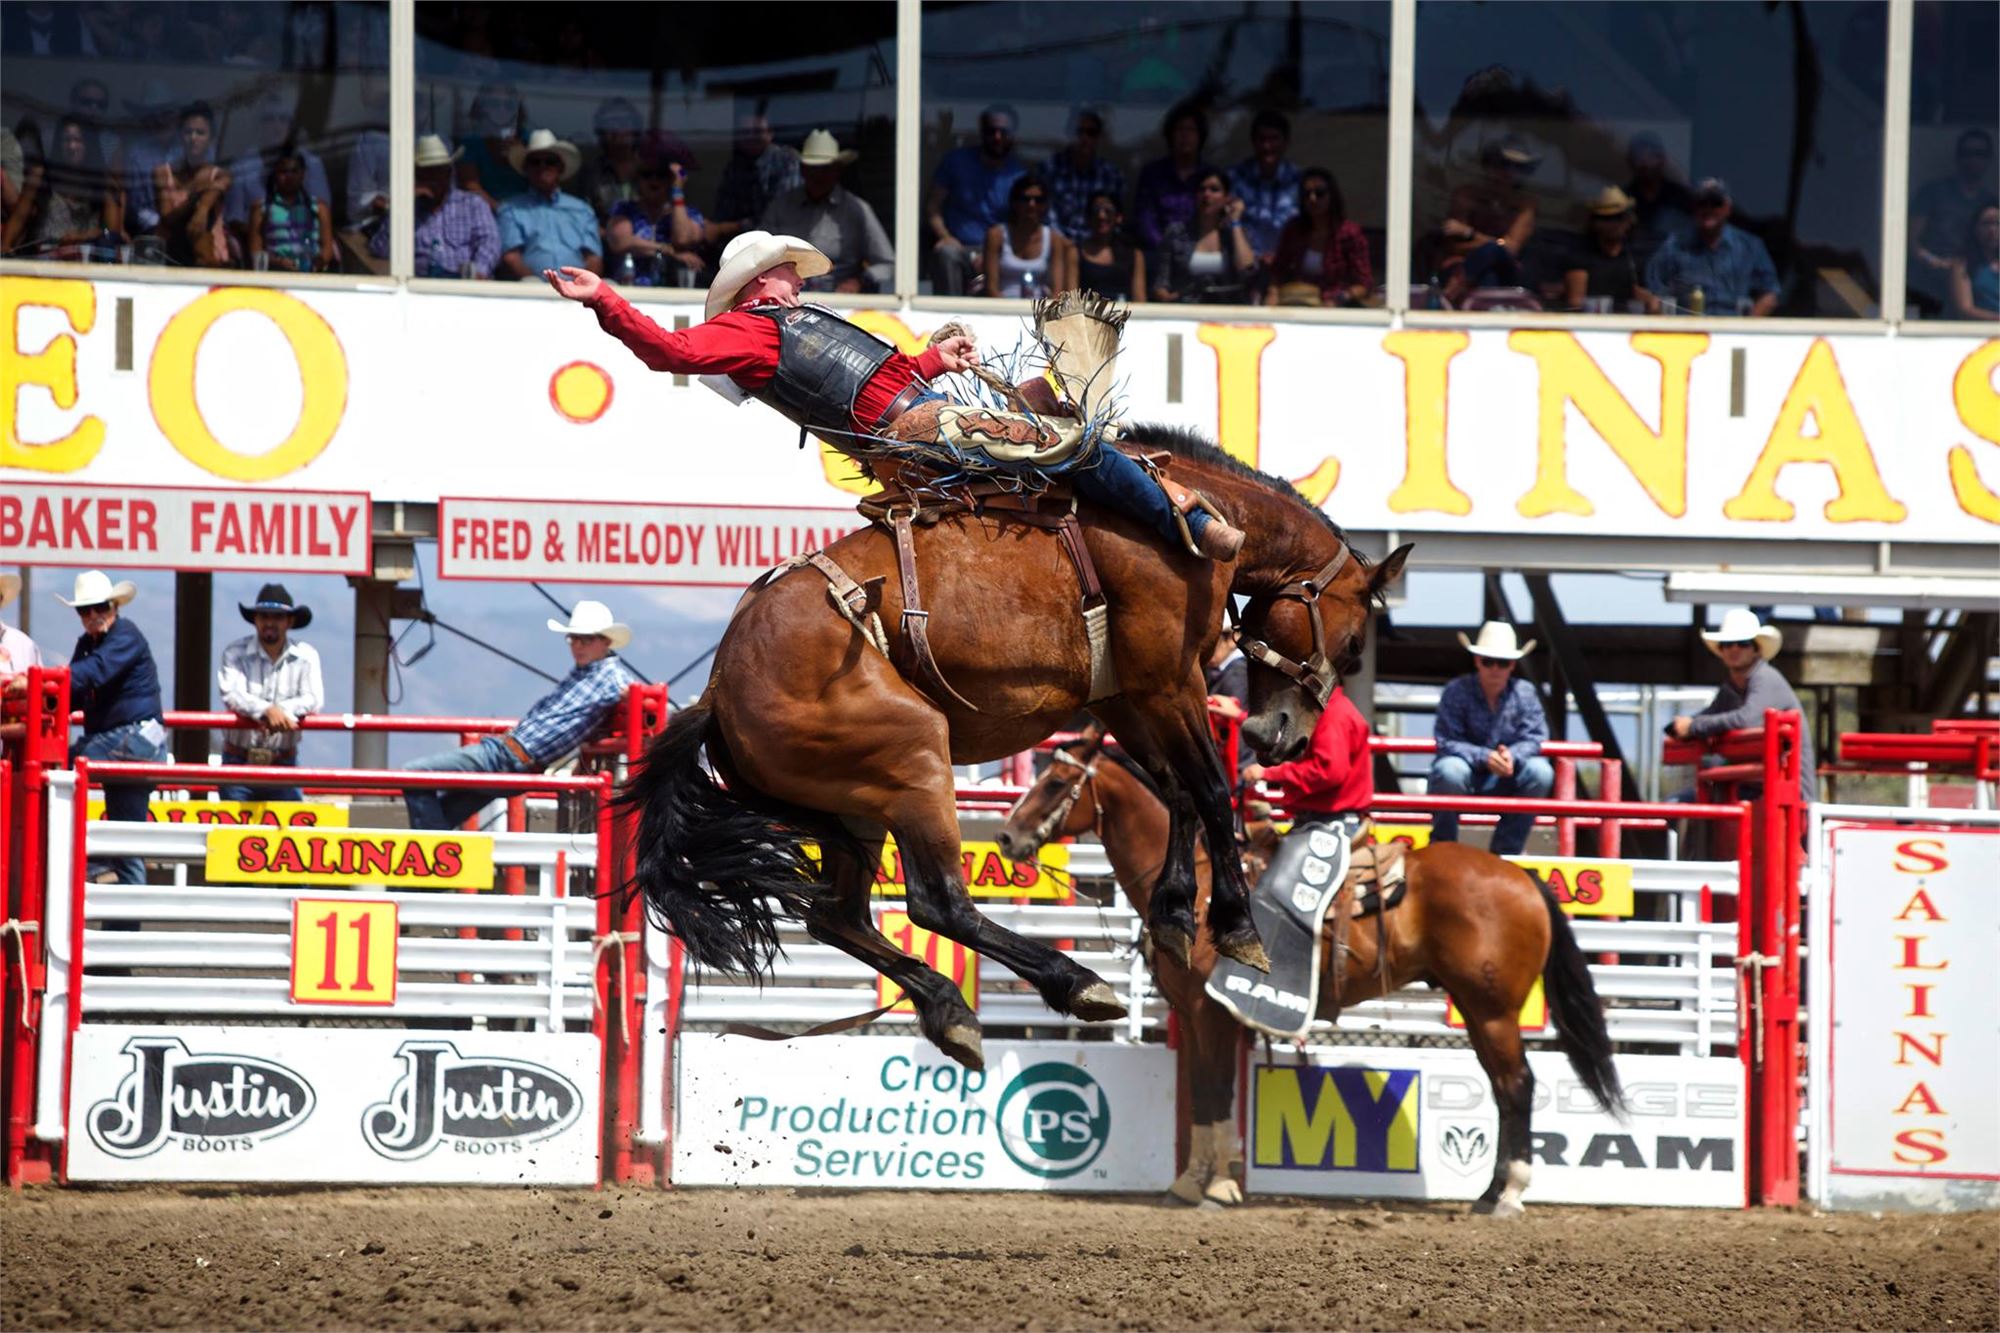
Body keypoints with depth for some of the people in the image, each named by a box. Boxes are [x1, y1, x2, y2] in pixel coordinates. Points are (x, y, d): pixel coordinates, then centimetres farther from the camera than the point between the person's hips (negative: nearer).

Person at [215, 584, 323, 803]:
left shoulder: (305, 656, 2)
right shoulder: (235, 654, -2)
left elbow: (313, 700, -10)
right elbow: (232, 695, -17)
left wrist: (281, 711, -28)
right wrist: (267, 710, -35)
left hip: (283, 764, 1)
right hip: (239, 761, -1)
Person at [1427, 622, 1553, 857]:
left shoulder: (1524, 694, -4)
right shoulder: (1457, 692, -13)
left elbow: (1534, 738, -9)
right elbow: (1447, 742, -19)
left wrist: (1512, 756, -32)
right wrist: (1485, 758, -35)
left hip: (1504, 783, 3)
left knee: (1540, 772, -24)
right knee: (1450, 770, -37)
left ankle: (1506, 851, -10)